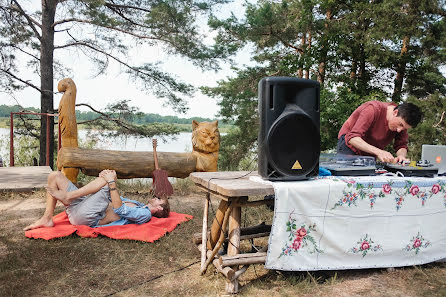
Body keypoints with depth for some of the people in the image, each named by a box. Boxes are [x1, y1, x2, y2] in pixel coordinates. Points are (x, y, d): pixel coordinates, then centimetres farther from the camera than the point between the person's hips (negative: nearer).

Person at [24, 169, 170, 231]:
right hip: (81, 205, 9)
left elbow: (119, 209, -20)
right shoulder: (138, 204, 25)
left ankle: (67, 196, -18)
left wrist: (111, 181, -19)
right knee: (55, 175, 8)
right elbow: (114, 198, 29)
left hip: (87, 217, -9)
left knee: (108, 178, -24)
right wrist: (105, 178, 10)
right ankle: (47, 218, -1)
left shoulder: (145, 214, -5)